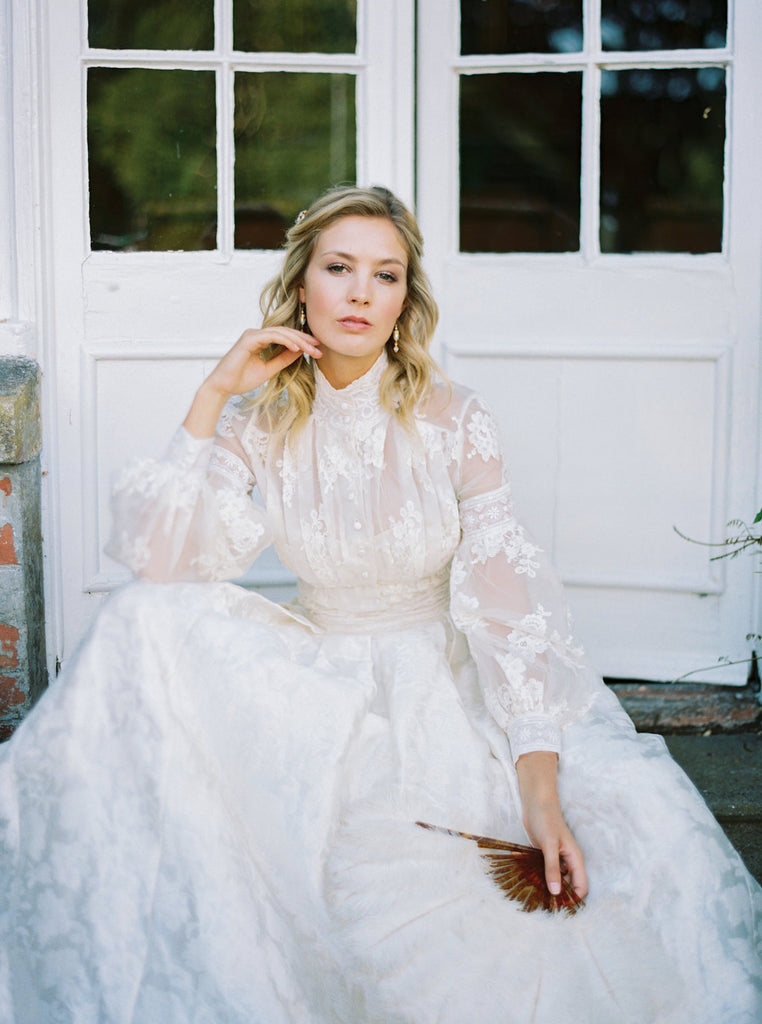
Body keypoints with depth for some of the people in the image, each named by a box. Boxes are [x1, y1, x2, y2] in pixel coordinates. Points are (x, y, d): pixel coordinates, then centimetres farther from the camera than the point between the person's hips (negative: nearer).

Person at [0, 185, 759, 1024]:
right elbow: (157, 556, -13)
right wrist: (212, 397, -15)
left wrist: (541, 792, -27)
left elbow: (508, 602, -15)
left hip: (447, 678, -2)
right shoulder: (260, 424, -1)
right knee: (148, 625, -24)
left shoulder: (454, 422, -8)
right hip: (320, 678, 2)